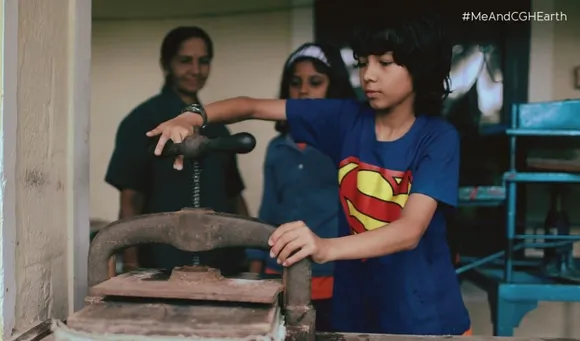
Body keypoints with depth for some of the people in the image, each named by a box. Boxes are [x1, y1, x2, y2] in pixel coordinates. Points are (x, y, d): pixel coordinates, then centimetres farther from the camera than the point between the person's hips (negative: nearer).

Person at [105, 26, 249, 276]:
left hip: (222, 262, 5)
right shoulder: (143, 120, -3)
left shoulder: (217, 128, 13)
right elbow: (130, 200, -8)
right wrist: (132, 265, -14)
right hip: (167, 266, -5)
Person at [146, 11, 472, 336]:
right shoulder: (347, 118, -3)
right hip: (356, 311, 4)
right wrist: (193, 117, -21)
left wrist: (325, 248, -43)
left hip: (425, 317, -3)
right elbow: (253, 107, -1)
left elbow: (410, 230, -27)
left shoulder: (439, 138, -14)